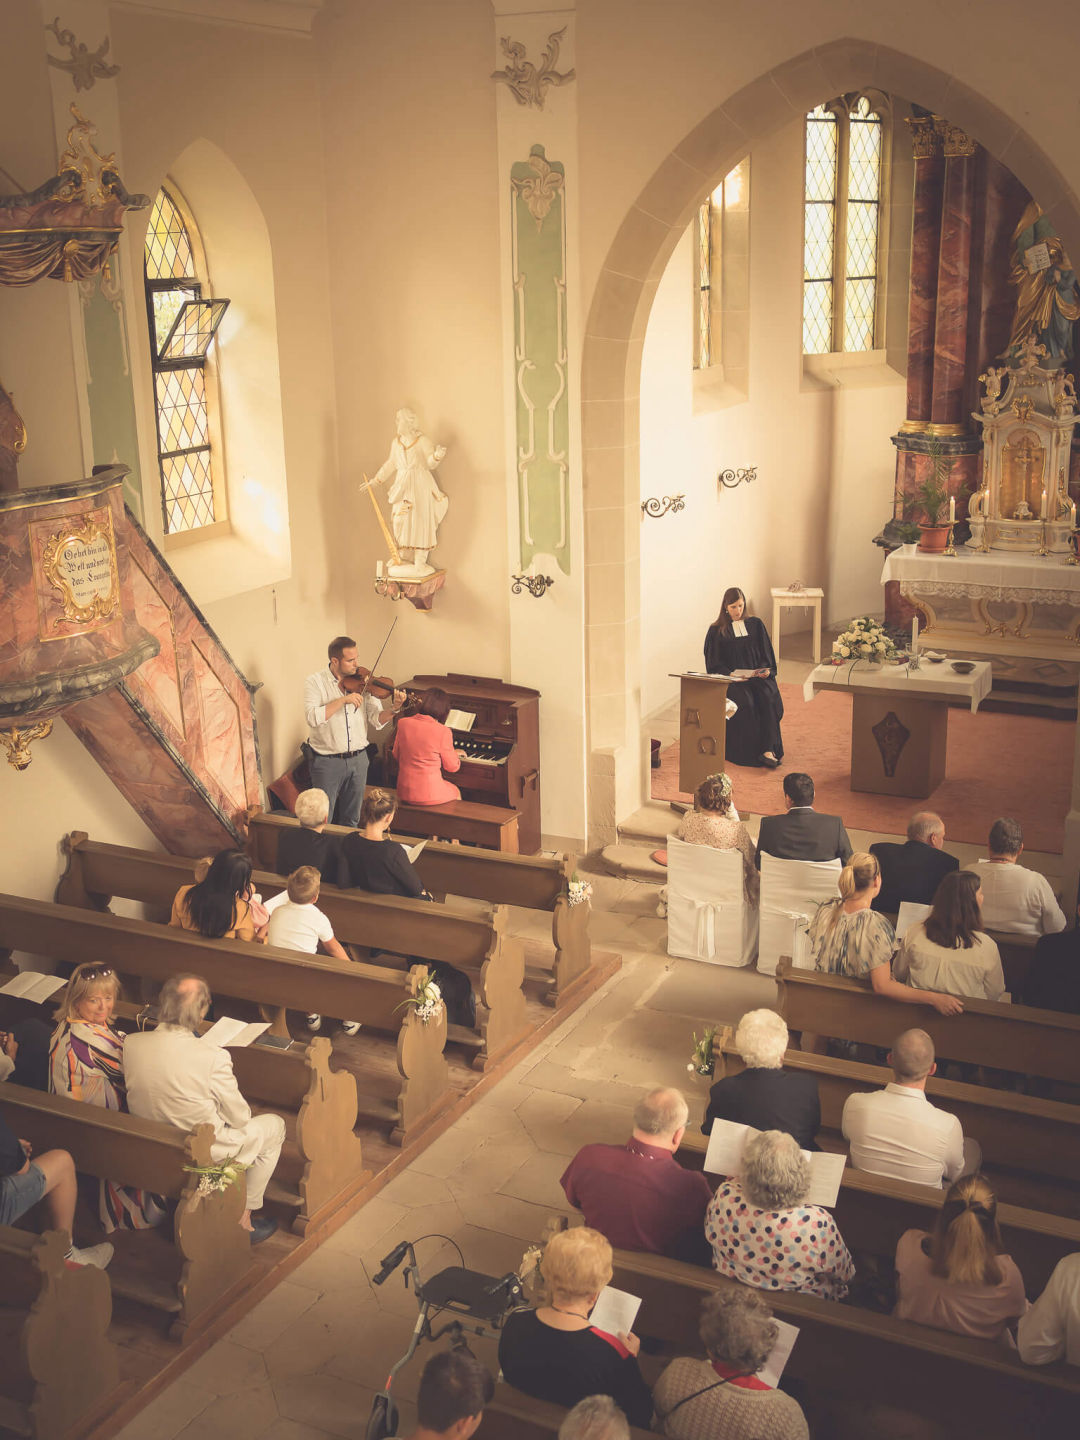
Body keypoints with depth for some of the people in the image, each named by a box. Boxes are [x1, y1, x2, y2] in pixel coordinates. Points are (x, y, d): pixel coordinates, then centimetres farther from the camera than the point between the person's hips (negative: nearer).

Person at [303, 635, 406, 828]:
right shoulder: (315, 682, -9)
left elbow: (377, 721, -2)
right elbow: (312, 717, -23)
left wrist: (393, 709, -22)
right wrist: (344, 700, -27)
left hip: (358, 760, 4)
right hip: (326, 761, -3)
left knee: (351, 820, 16)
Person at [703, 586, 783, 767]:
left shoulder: (755, 624, 14)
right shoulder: (716, 631, 7)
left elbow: (766, 653, 12)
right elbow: (714, 664, 1)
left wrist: (766, 670, -8)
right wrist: (731, 675, -16)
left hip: (758, 675, 2)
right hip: (731, 680, -2)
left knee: (768, 699, -29)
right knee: (746, 703, -32)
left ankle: (769, 750, -35)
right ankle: (751, 752, -25)